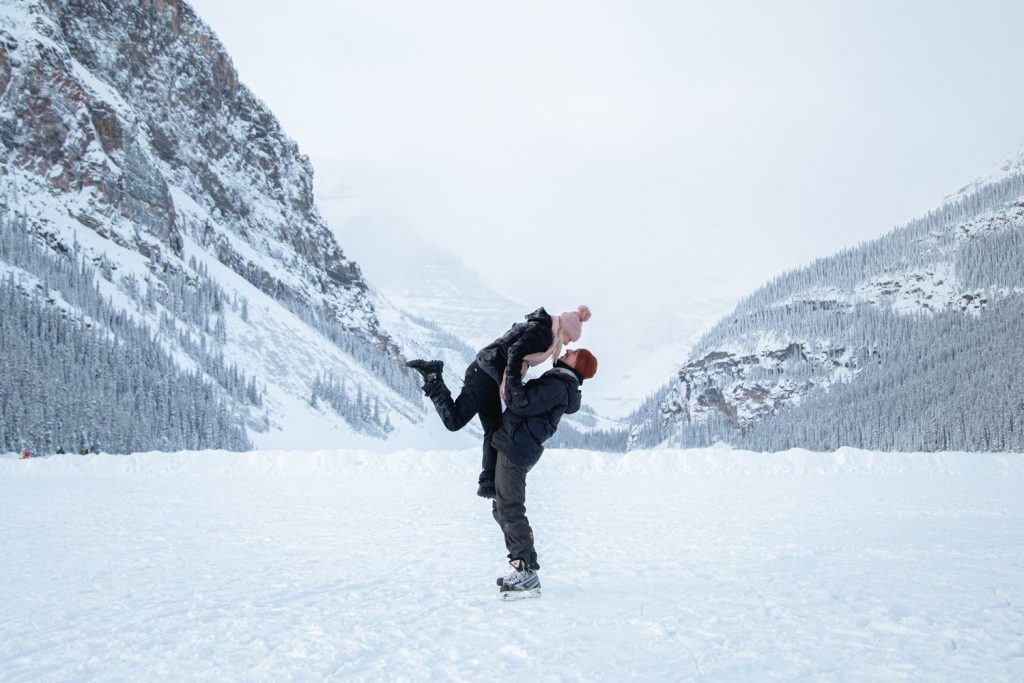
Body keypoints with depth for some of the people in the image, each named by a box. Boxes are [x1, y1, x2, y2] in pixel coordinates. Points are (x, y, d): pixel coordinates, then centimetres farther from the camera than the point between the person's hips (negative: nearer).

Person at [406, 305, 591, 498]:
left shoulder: (538, 328, 18)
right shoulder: (543, 332, -12)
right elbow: (515, 352, -24)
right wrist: (516, 388, -29)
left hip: (488, 377, 10)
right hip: (483, 375, -10)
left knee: (494, 428, 10)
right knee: (454, 421, -10)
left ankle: (488, 483, 11)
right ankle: (431, 376, 0)